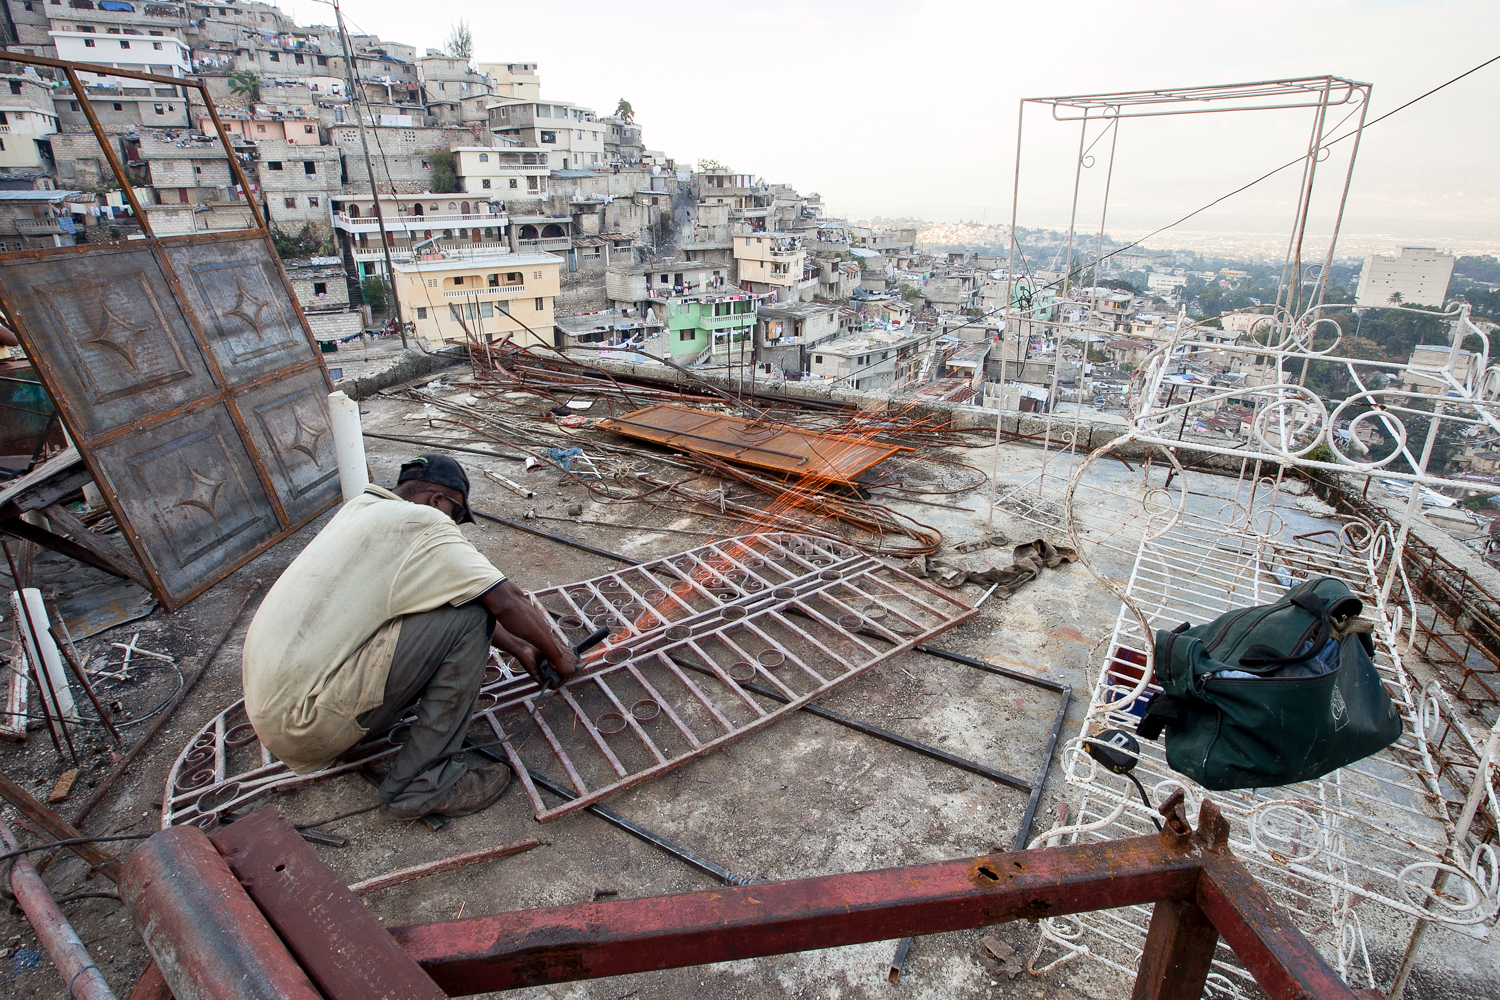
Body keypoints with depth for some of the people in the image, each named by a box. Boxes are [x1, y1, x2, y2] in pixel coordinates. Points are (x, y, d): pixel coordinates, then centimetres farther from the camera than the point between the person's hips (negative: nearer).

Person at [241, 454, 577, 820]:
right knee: (469, 615, -14)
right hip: (305, 722, -9)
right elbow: (507, 601, -15)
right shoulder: (422, 524, -14)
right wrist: (557, 654, 3)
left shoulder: (363, 507, 14)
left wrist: (517, 647, 19)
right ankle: (422, 783, -7)